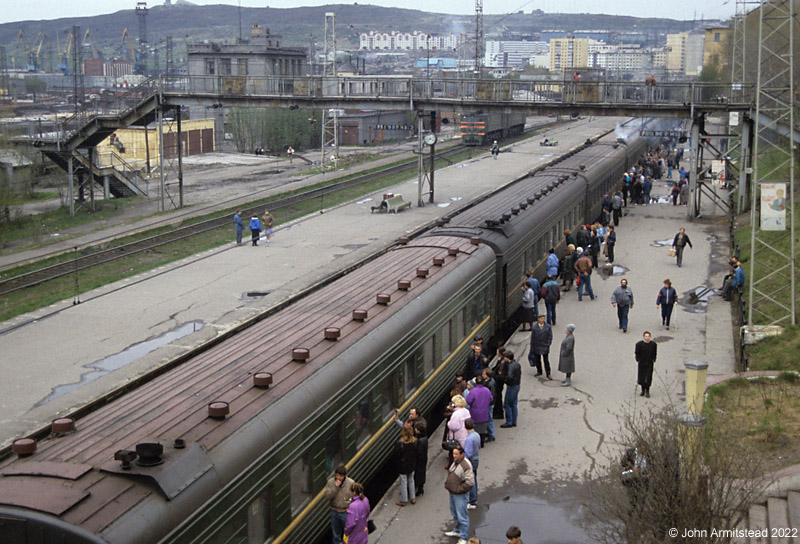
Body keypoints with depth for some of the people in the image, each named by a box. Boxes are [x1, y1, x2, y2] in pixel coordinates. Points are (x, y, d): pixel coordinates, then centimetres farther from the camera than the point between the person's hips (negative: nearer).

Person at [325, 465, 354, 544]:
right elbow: (327, 497, -16)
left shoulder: (351, 483, -13)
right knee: (336, 534, 17)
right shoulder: (330, 482, -9)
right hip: (334, 512, 2)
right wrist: (335, 488, -27)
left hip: (346, 512, -2)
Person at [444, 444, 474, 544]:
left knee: (462, 516, -3)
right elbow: (449, 474, 24)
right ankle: (457, 531, 41)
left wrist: (459, 489, -20)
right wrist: (447, 485, 14)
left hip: (460, 495, -9)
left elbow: (470, 482, -27)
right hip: (452, 493, 9)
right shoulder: (455, 462, 7)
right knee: (455, 514, 24)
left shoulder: (466, 465, -23)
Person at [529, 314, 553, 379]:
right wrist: (532, 348, 1)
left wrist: (548, 345, -9)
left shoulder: (548, 326, -5)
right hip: (537, 347, 1)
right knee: (537, 360, 12)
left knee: (546, 361, 0)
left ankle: (548, 374, 8)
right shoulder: (534, 327, -5)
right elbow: (532, 338, 0)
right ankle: (539, 371, 30)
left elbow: (550, 337, -2)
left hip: (545, 347, -1)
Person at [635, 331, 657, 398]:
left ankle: (647, 391, 11)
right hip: (641, 363, 0)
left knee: (649, 377, -2)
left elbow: (655, 353, 7)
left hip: (649, 364, 0)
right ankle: (643, 391, 23)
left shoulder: (653, 344, -4)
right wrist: (638, 360, -3)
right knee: (641, 377, 6)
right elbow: (636, 353, 0)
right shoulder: (639, 344, -8)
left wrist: (653, 360, 1)